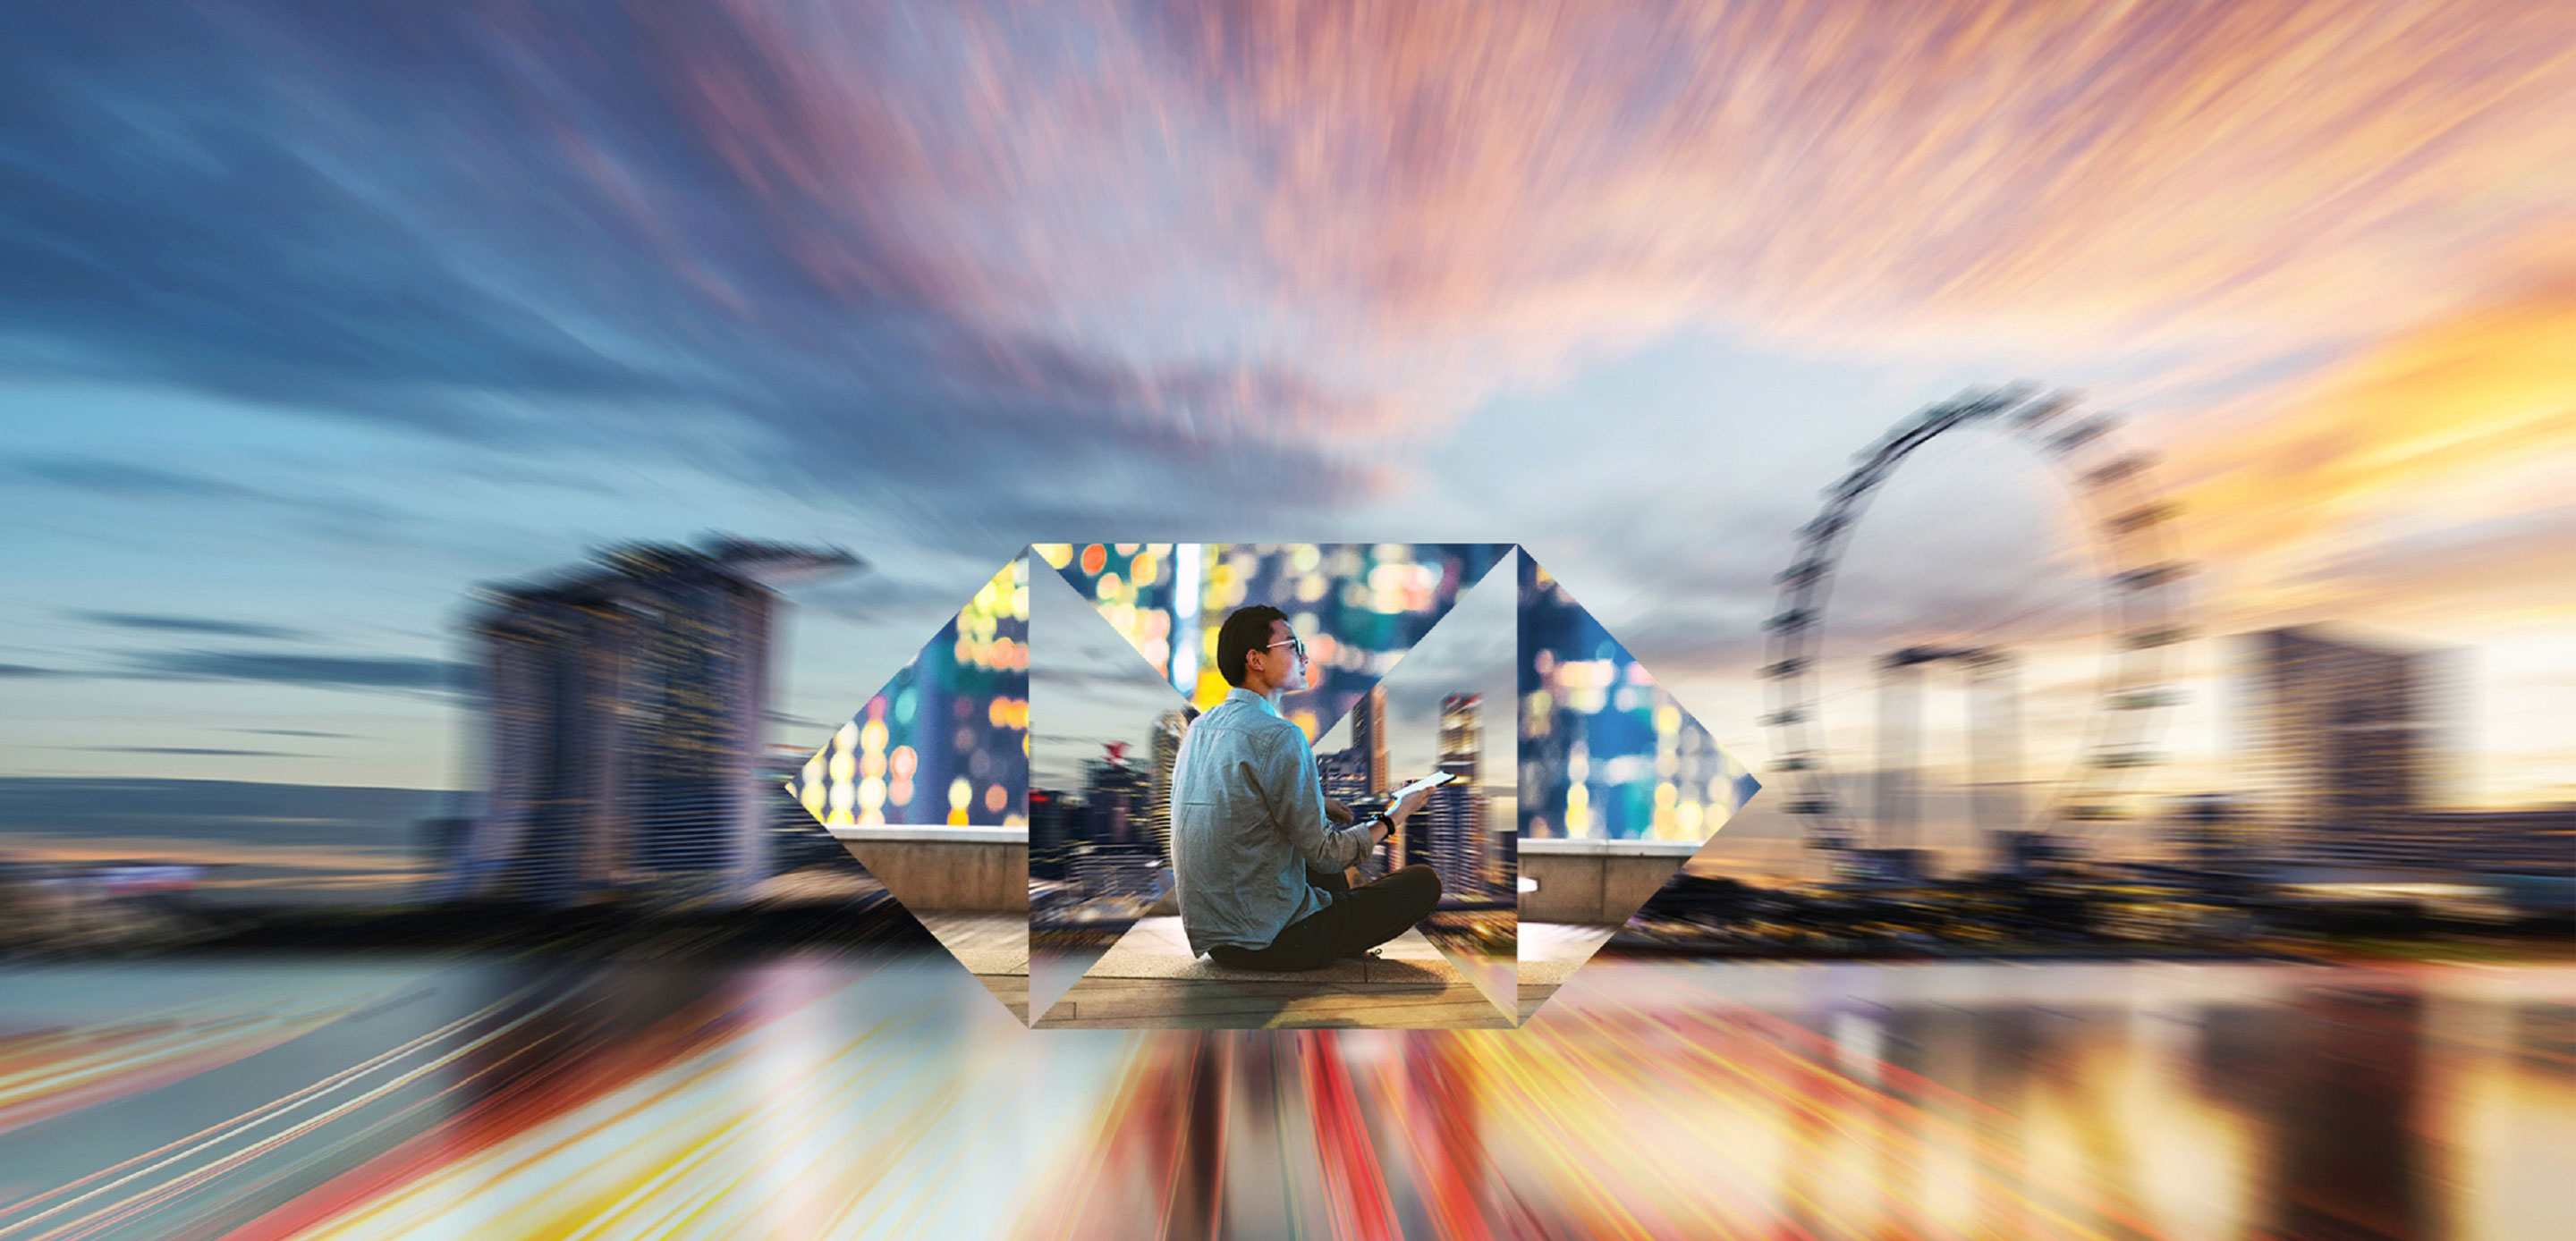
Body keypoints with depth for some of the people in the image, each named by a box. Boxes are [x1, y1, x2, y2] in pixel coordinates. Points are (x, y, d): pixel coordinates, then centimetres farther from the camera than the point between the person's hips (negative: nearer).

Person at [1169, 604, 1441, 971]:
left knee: (1332, 834, 29)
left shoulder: (1199, 727, 5)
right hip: (1269, 945, -8)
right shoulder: (1280, 736, -20)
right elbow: (1324, 855, -15)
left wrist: (1317, 804, 21)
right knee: (1425, 881, 0)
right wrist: (1394, 817, -1)